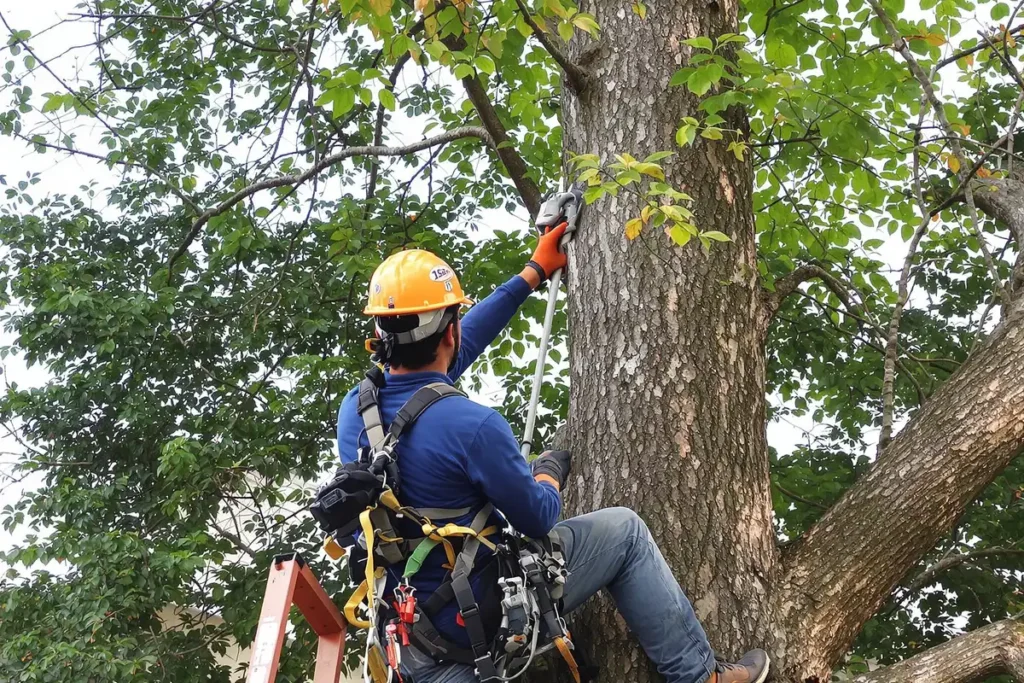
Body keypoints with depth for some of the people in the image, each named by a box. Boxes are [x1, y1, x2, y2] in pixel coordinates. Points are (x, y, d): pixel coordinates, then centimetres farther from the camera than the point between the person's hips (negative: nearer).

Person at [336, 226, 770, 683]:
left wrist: (533, 274, 15)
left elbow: (457, 349, 8)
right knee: (624, 530, 10)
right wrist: (551, 471, 9)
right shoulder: (471, 426, -28)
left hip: (408, 619, 5)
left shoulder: (353, 408, -6)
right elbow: (539, 519, -15)